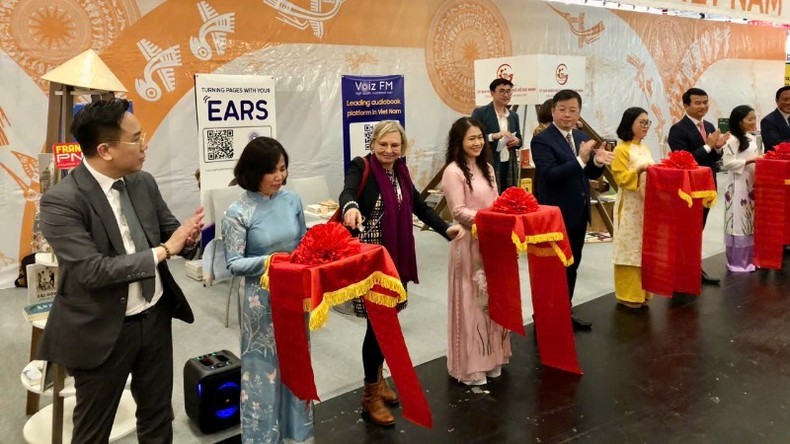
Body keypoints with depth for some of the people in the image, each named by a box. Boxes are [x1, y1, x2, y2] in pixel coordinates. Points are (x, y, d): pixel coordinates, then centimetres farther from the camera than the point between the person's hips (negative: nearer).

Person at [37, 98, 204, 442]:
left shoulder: (144, 183, -1)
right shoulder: (61, 201, -21)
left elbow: (169, 234, 8)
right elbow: (93, 271, -27)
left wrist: (189, 235, -16)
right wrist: (162, 251, -24)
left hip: (155, 318, 6)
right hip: (102, 332, -5)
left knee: (158, 415, 22)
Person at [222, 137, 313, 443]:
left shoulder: (292, 200, -2)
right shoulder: (238, 212, -14)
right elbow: (234, 263, -13)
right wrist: (267, 261, -27)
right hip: (262, 298, -5)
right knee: (266, 366, 7)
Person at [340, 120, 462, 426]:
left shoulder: (401, 171, 10)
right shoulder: (361, 167, -10)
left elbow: (419, 206, 17)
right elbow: (347, 192, -30)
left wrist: (445, 229, 6)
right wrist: (351, 207, -53)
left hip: (396, 257, 6)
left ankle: (377, 377, 34)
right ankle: (370, 395, 13)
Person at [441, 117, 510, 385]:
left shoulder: (487, 168, 13)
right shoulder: (453, 171, -12)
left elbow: (495, 204, 15)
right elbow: (459, 212, -17)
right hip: (469, 243, -8)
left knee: (491, 298, 14)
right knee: (471, 301, 1)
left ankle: (489, 356, 29)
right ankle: (469, 365, 14)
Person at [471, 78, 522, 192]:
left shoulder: (514, 115, 15)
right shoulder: (480, 113, -3)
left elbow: (519, 138, 22)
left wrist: (517, 141, -1)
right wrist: (493, 136, -23)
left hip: (510, 167, 6)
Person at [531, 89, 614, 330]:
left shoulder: (582, 137, 10)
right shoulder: (542, 140, -13)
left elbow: (590, 174, 10)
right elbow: (549, 175, -24)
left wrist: (597, 161, -12)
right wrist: (580, 160, -31)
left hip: (578, 213, 8)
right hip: (555, 215, -8)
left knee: (572, 265, 17)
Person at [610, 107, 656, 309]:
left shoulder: (645, 148, 13)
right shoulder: (621, 149, -9)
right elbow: (621, 179, -15)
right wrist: (639, 170, -27)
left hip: (647, 205, 8)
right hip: (629, 207, -7)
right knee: (630, 249, -3)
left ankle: (641, 292, 20)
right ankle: (627, 294, 5)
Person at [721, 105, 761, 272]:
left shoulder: (752, 139, 14)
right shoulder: (732, 140, -11)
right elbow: (727, 163, -17)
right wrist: (749, 161, -19)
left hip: (752, 185, 8)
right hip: (738, 186, -8)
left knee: (750, 221, 11)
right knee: (739, 222, -3)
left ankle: (748, 258, 20)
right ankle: (737, 261, 5)